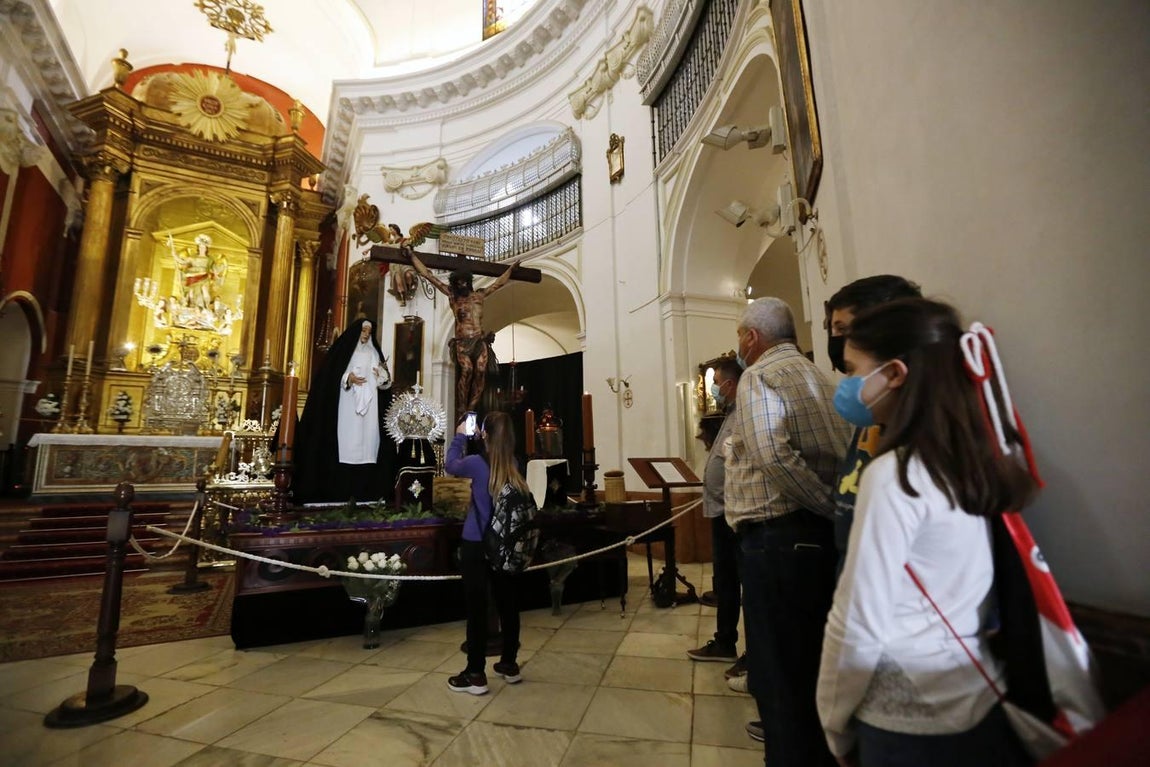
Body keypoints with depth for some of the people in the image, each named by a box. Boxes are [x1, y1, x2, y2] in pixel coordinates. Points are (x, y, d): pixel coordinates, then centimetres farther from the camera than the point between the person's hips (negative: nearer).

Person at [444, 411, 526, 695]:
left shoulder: (477, 464, -14)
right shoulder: (515, 467, -3)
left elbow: (450, 465, 5)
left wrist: (460, 437, 20)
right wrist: (474, 439, 21)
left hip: (476, 547, -5)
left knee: (477, 608, 5)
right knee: (507, 604, 15)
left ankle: (475, 675, 14)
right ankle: (509, 665, 30)